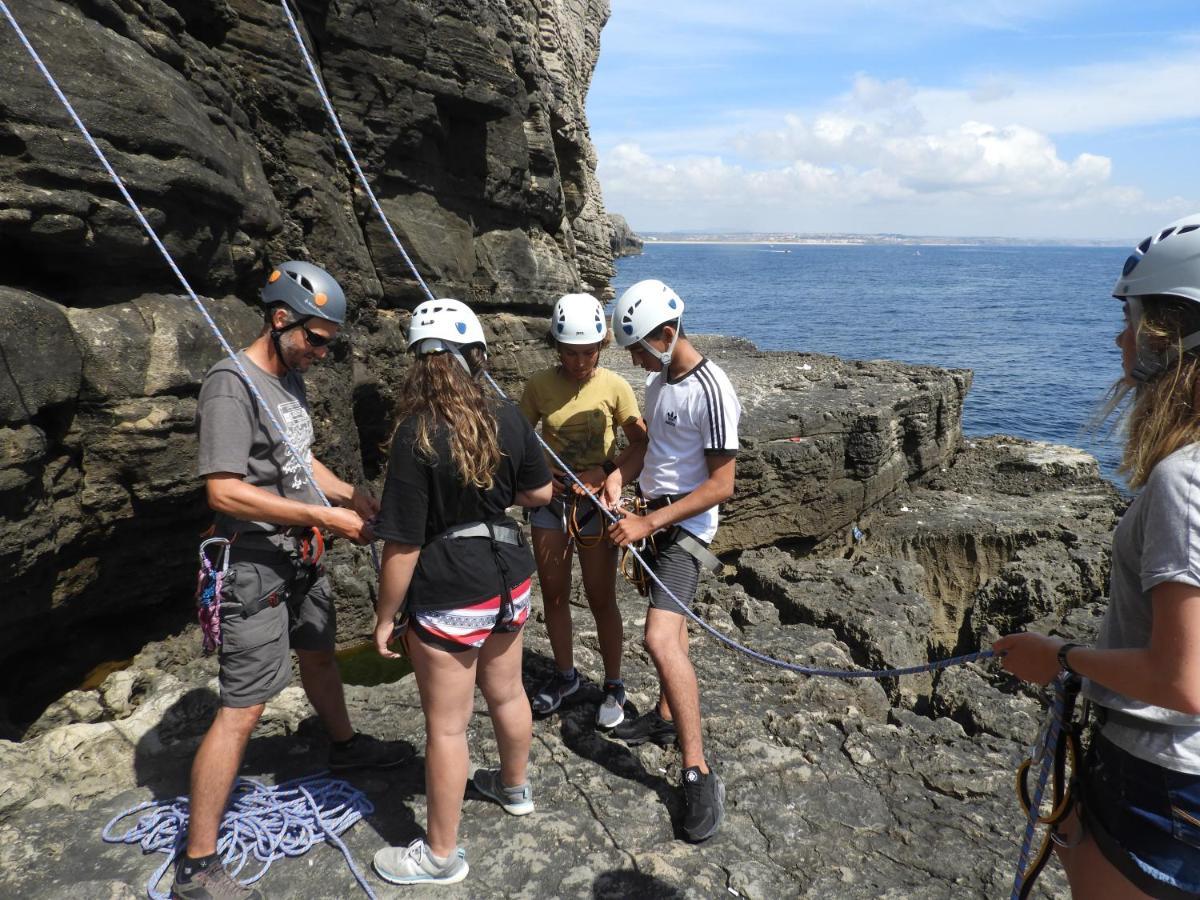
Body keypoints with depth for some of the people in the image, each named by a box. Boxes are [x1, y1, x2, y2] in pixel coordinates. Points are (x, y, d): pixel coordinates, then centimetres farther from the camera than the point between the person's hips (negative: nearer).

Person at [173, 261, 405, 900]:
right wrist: (326, 517, -26)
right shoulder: (232, 386, -21)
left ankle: (343, 746, 52)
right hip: (255, 567, -9)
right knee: (243, 707, -5)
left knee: (319, 654, 26)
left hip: (299, 558, 9)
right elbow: (224, 491, -27)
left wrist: (349, 494, 1)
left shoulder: (291, 376, 8)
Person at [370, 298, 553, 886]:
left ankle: (441, 855, 26)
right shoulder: (509, 420, -5)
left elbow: (403, 544, -19)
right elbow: (540, 493, 7)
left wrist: (385, 616, -7)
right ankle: (514, 787, 51)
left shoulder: (415, 436, -22)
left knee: (446, 726, 8)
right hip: (508, 580, 6)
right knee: (506, 692, 26)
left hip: (449, 599, -6)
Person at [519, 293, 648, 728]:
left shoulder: (615, 387, -11)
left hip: (596, 503, -2)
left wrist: (605, 471, -19)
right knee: (553, 594, 13)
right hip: (549, 499, 3)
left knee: (601, 599, 5)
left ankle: (614, 686, 24)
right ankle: (565, 674, 35)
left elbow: (640, 443, -5)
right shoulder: (539, 385, -5)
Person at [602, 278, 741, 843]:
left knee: (662, 639, -20)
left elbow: (722, 485, -21)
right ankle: (666, 718, 38)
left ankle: (698, 773, -12)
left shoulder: (710, 391, -21)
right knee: (670, 625, 21)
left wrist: (649, 523, -23)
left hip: (686, 528, -9)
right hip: (655, 518, 9)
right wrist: (620, 474, -2)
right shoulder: (657, 382, 8)